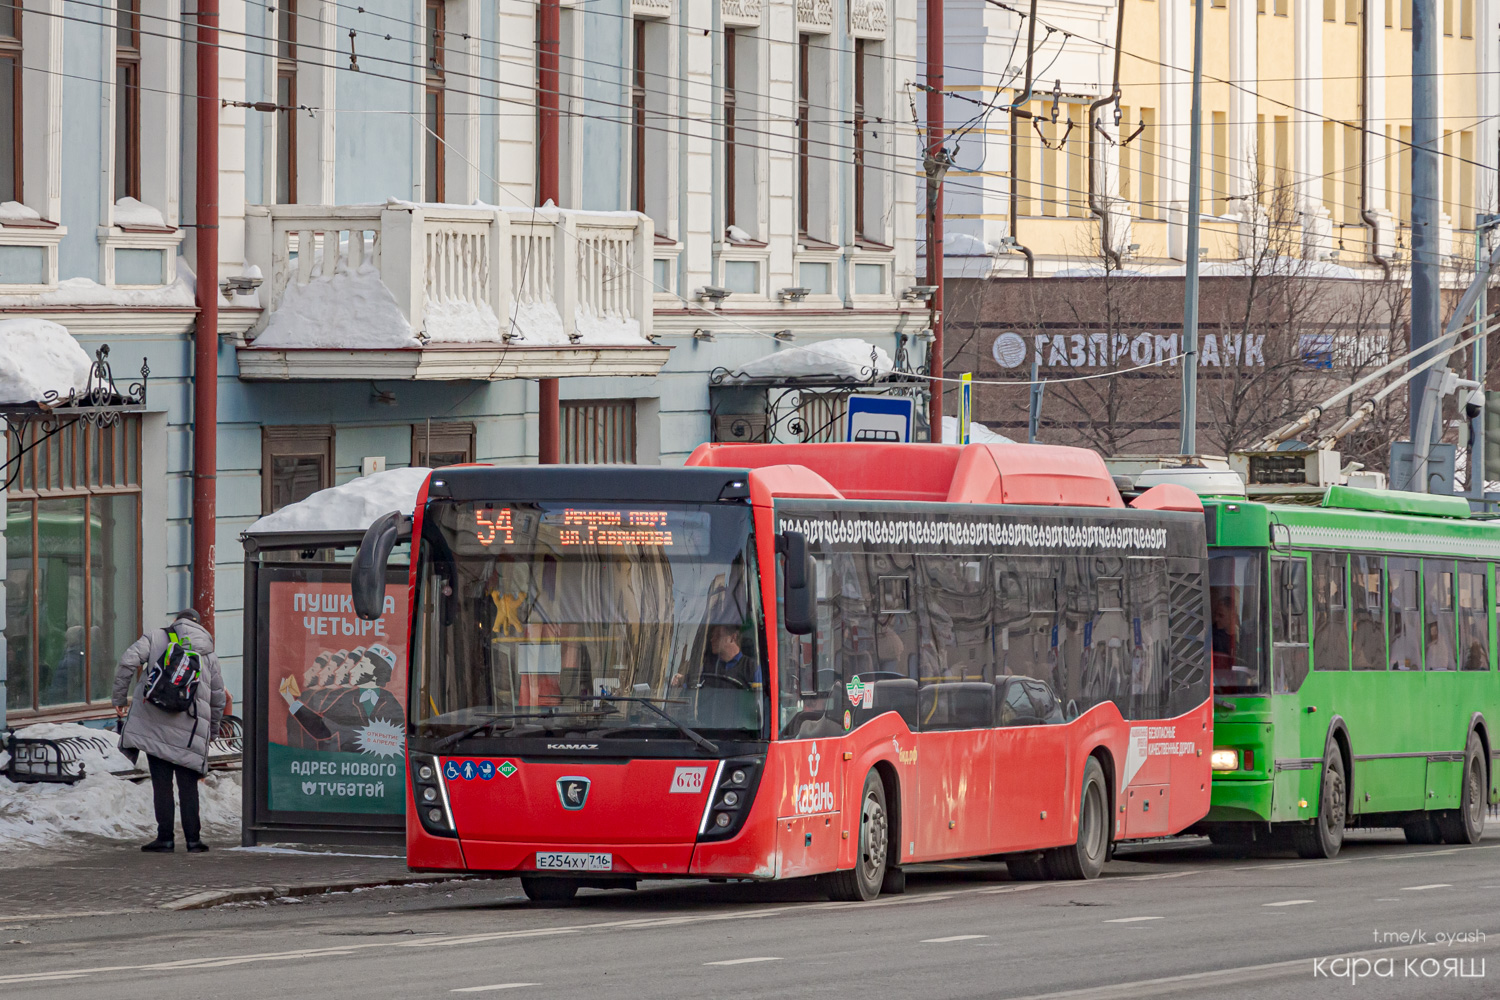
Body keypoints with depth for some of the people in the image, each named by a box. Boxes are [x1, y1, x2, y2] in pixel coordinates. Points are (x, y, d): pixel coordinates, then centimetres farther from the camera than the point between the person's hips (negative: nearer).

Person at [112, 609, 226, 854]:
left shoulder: (156, 637, 9)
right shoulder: (208, 653, 16)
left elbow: (128, 661, -7)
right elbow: (218, 698, 18)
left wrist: (120, 697, 0)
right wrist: (211, 731, 30)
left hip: (154, 722, -2)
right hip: (190, 729, 2)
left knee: (161, 782, 1)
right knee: (188, 784, 8)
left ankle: (165, 838, 0)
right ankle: (193, 839, 5)